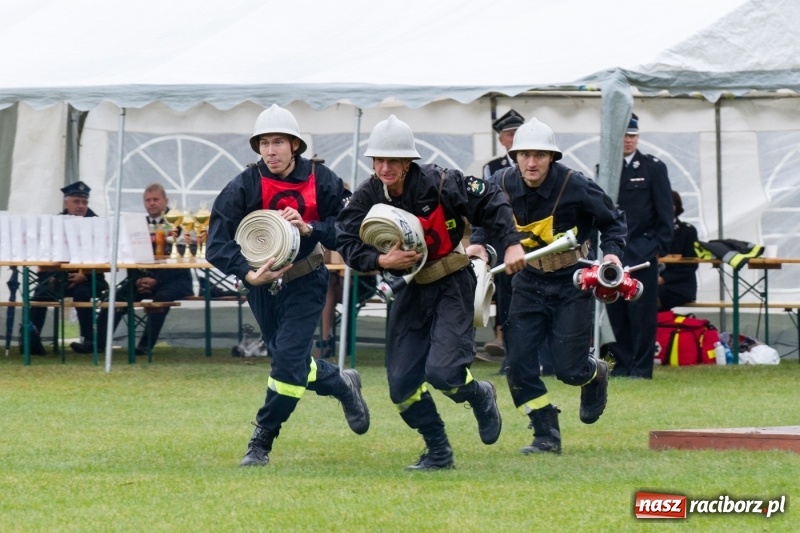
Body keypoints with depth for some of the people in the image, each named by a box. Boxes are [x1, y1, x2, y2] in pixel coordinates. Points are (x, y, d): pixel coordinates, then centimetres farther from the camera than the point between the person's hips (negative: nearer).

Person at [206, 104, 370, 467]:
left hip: (305, 282, -2)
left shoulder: (321, 180, -13)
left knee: (289, 359, -14)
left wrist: (309, 228, -27)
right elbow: (217, 245, -20)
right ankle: (343, 385, 43)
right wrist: (249, 274, -35)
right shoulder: (244, 186, -16)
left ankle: (261, 443, -1)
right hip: (261, 281, 2)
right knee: (289, 363, 13)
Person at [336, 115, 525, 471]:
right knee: (402, 384, -1)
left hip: (452, 285, -5)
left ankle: (481, 397, 16)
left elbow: (490, 202, -8)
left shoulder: (439, 184, -17)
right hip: (409, 290, 5)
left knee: (442, 371, -19)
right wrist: (381, 260, -25)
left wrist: (511, 244, -14)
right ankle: (438, 453, 16)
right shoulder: (366, 198, -7)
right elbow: (346, 244, -9)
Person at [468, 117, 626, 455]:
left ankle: (596, 375, 33)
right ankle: (546, 436, 6)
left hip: (571, 282, -4)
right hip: (529, 281, 4)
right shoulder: (502, 185, -10)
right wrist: (478, 243, -8)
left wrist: (612, 251, -21)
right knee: (519, 364, -7)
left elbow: (612, 220, -4)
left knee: (569, 368, -6)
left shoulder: (574, 186, -20)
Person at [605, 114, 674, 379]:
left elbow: (665, 211, 1)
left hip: (642, 251, -3)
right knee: (616, 310, 4)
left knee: (642, 311, -3)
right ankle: (623, 363, 11)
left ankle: (641, 366, 0)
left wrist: (660, 246, -6)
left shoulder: (653, 167, 2)